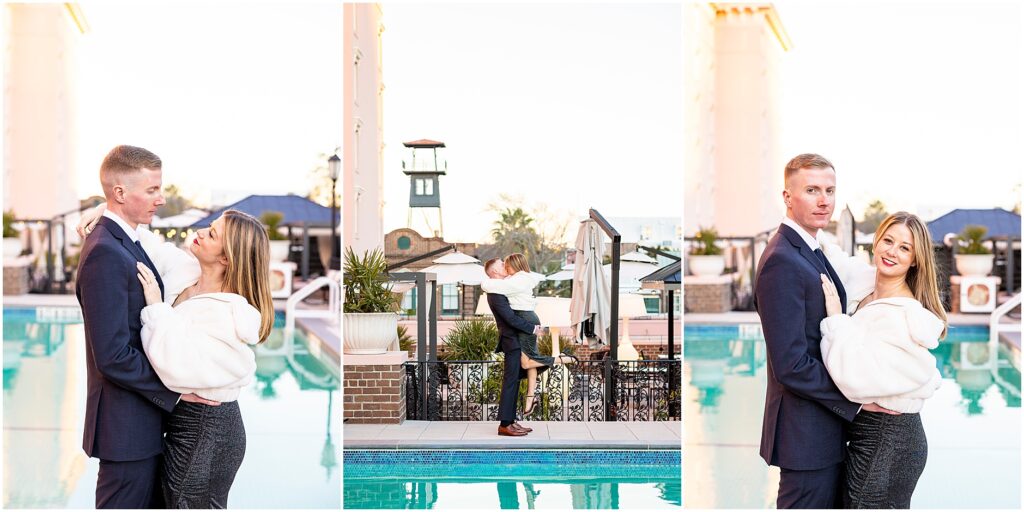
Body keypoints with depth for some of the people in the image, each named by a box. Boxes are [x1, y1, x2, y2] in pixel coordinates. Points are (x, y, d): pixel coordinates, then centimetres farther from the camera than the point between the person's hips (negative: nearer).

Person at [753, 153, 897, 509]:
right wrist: (856, 400, -16)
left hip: (828, 424, 10)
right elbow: (790, 365, -24)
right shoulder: (782, 261, -20)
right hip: (806, 434, -10)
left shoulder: (811, 252, 12)